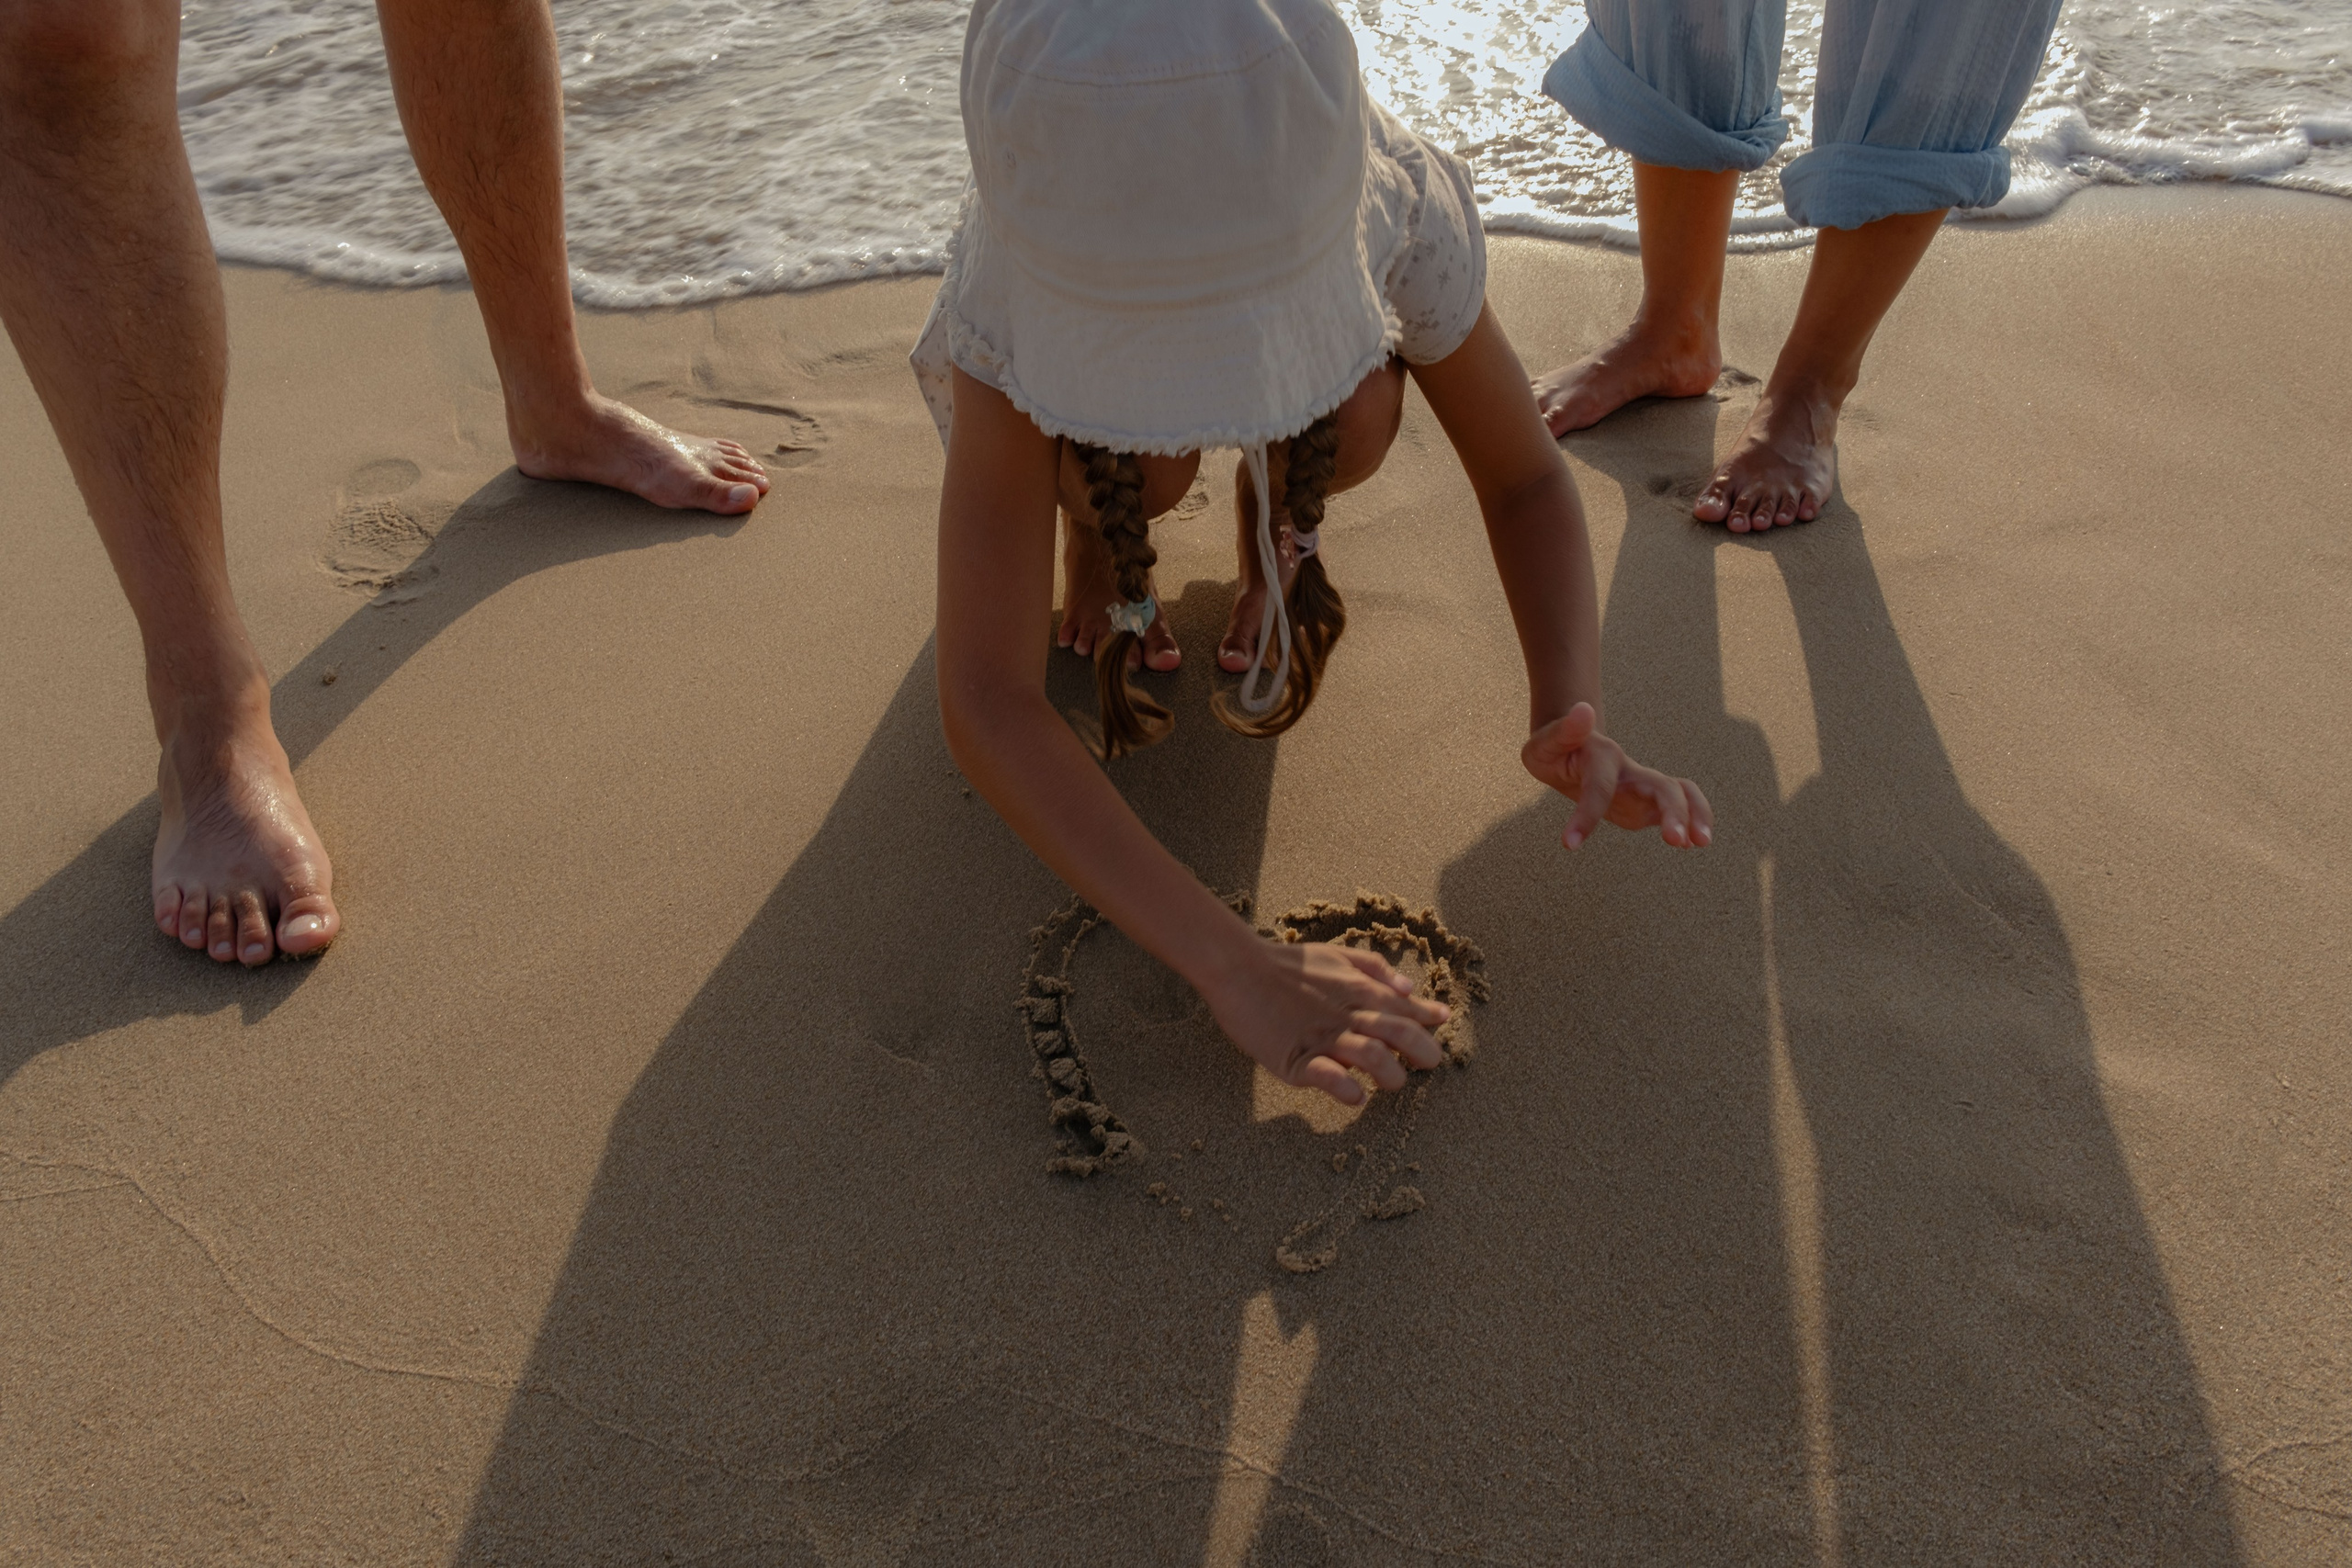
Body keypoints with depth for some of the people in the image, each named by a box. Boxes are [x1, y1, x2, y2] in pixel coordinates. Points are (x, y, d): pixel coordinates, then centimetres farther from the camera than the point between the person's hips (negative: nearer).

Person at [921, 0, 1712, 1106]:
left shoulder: (1402, 215, -37)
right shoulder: (1006, 287, -42)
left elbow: (1526, 476, -23)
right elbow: (983, 701, -47)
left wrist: (1569, 715, -43)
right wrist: (1235, 968, -55)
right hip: (1039, 405, -1)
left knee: (1356, 425, -33)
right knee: (1131, 473, -36)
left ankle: (1277, 526, 3)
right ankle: (1101, 534, 1)